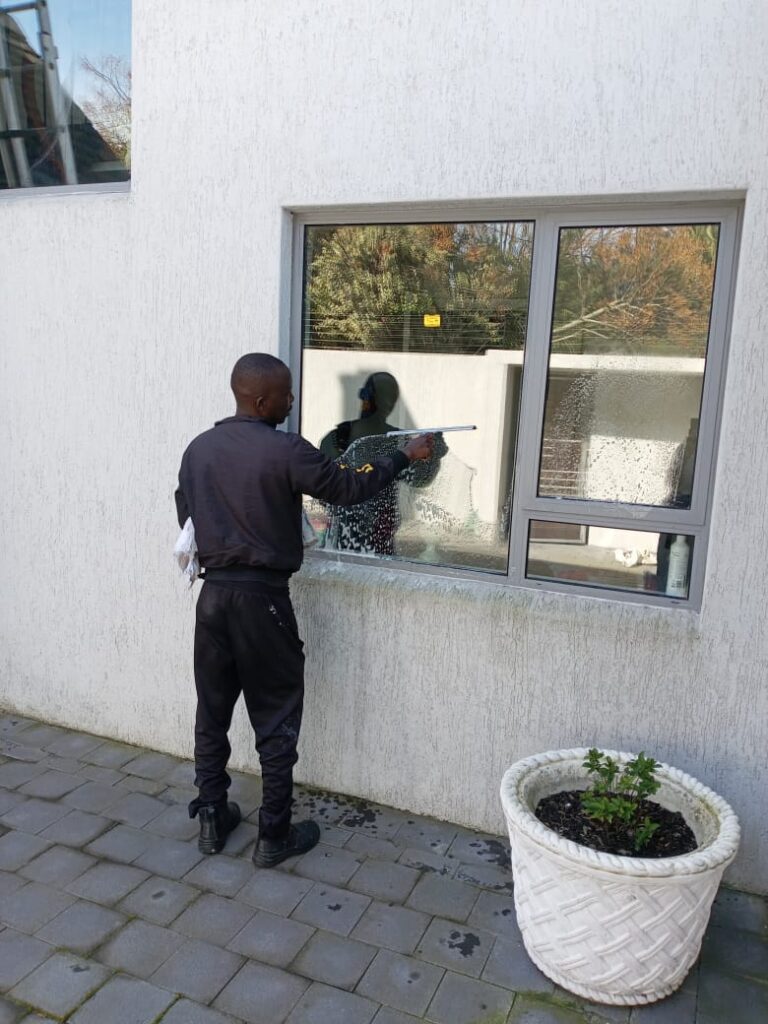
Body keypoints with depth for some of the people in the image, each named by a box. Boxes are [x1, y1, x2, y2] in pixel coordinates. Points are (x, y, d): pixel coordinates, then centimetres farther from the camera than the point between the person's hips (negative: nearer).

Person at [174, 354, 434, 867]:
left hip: (212, 593, 6)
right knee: (276, 721, 7)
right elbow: (349, 488, -5)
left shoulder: (199, 448, 5)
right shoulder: (286, 450, -14)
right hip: (261, 597, -6)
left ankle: (212, 819, 29)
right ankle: (274, 836, 17)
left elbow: (185, 516, 13)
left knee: (213, 710, 17)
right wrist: (406, 456, 7)